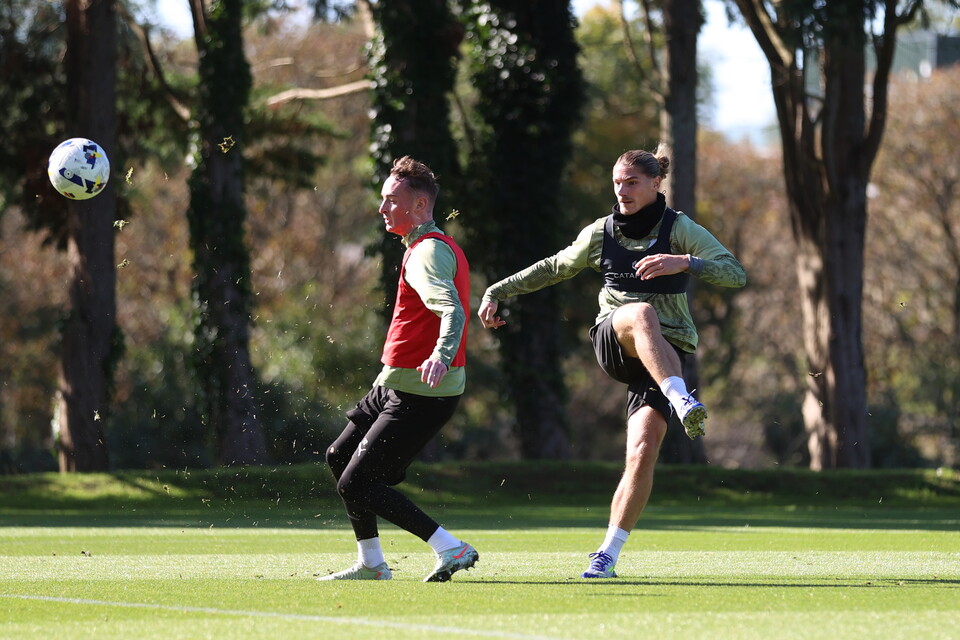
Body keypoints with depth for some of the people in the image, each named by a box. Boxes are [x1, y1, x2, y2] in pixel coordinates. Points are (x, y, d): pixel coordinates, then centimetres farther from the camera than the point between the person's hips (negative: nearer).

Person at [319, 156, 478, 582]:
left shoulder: (428, 252, -17)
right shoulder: (430, 247, 17)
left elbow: (453, 311, -34)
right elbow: (450, 311, 30)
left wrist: (441, 355, -52)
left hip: (420, 395, -11)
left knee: (356, 484, -13)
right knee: (340, 458, 19)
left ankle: (451, 549, -16)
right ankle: (371, 563, 23)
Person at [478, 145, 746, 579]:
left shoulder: (680, 230, -1)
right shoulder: (601, 233, 9)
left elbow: (736, 274, -12)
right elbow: (555, 268, 25)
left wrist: (685, 263, -29)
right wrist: (498, 292, 21)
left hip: (666, 354, -1)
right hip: (613, 344, 1)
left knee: (643, 451, -17)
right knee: (642, 313, -37)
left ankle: (607, 556, -7)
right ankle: (683, 403, -54)